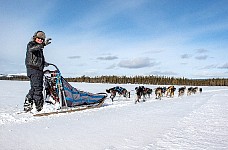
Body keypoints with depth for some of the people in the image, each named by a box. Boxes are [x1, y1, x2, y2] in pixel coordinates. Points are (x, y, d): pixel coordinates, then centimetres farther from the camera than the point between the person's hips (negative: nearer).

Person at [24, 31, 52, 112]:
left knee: (34, 88, 11)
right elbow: (31, 49, -30)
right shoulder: (31, 44, -3)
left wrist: (44, 63, 13)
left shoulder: (39, 48, 22)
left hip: (39, 70, 9)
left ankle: (27, 105, 18)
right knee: (38, 88, -10)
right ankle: (39, 106, -6)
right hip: (33, 69, -9)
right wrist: (43, 44, -43)